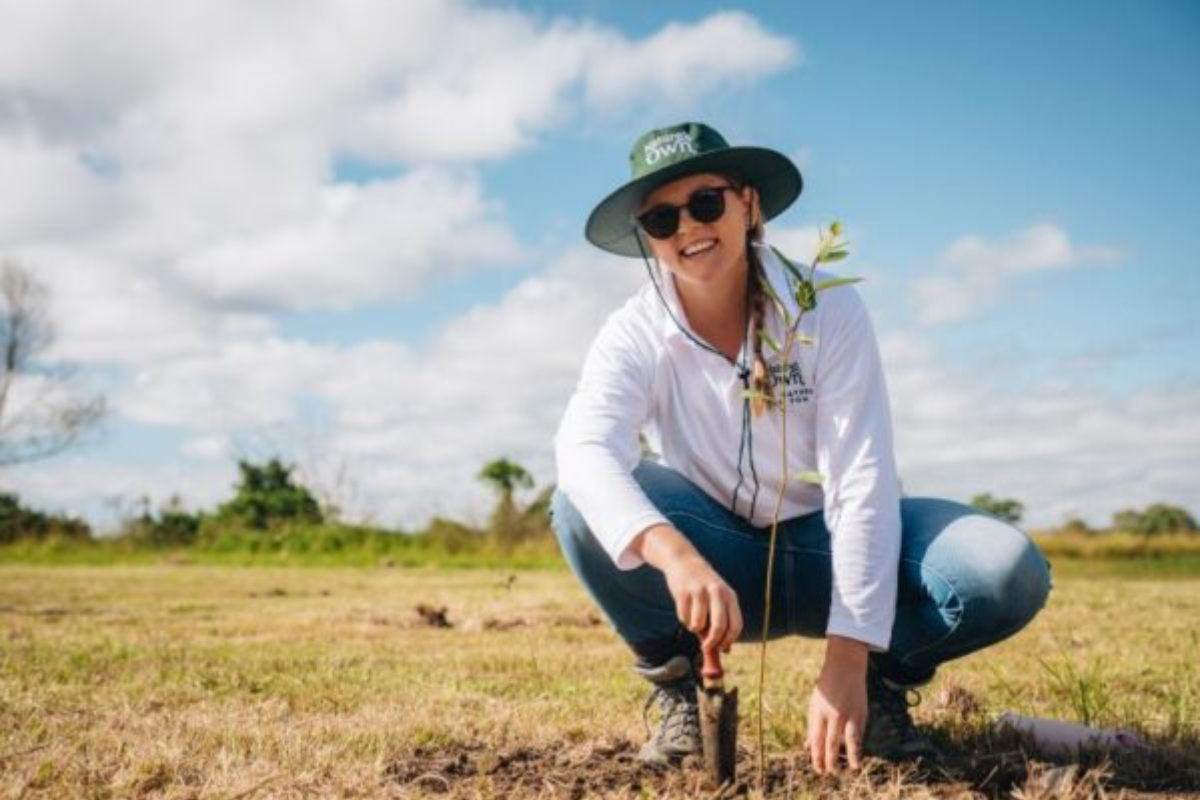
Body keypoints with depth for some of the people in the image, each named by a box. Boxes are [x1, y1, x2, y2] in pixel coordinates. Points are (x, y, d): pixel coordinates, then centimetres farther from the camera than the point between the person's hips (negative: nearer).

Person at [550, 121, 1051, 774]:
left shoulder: (828, 308, -16)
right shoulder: (634, 334, -13)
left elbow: (861, 481, -22)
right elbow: (584, 447, -34)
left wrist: (846, 659, -32)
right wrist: (674, 553, -56)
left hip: (823, 547, 0)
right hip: (714, 561, 0)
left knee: (1006, 573, -29)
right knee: (583, 504, -31)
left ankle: (883, 677, 2)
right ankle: (676, 684, -7)